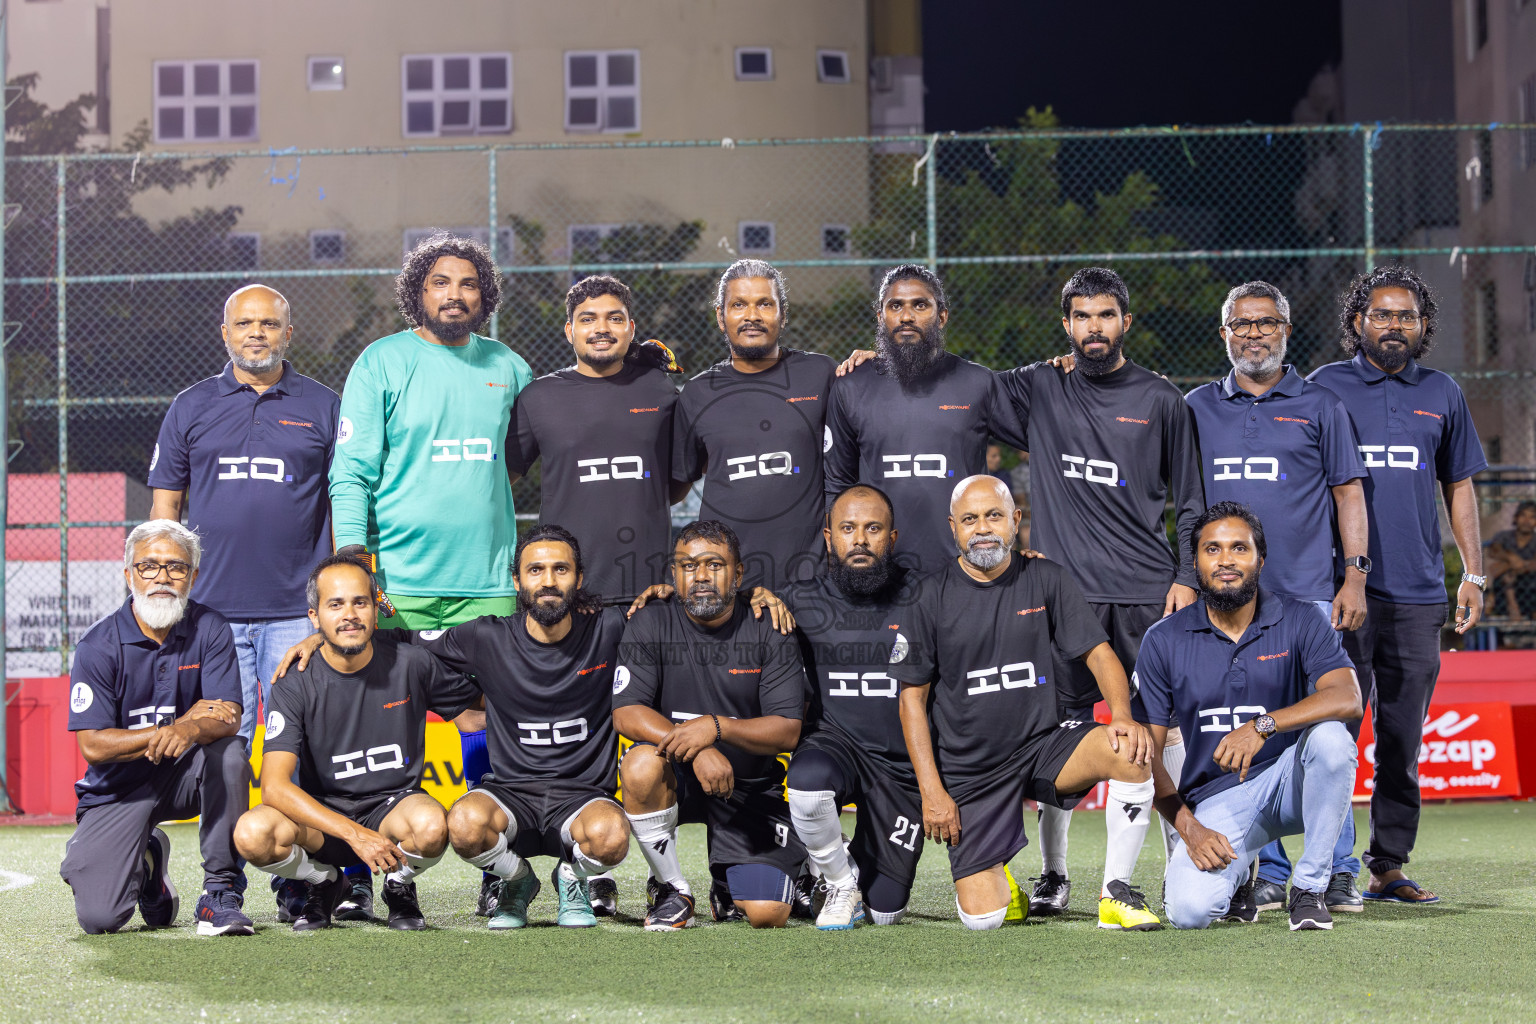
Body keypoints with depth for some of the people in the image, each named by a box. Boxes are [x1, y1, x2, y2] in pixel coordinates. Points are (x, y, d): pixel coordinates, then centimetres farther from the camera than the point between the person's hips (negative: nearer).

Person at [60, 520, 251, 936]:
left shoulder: (210, 629, -6)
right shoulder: (98, 645, -11)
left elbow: (228, 719, -15)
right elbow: (92, 745, -15)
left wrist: (189, 732, -39)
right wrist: (182, 721, -18)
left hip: (186, 775, 1)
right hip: (118, 787, -1)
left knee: (228, 752, -33)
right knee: (99, 917, -18)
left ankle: (221, 893, -21)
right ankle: (146, 865, 20)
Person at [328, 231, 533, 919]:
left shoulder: (507, 369, 14)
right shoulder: (382, 364, 3)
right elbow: (351, 472, -2)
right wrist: (353, 565, -10)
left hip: (488, 581, 3)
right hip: (400, 582, -3)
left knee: (488, 738, 3)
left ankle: (499, 875, 10)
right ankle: (358, 877, 3)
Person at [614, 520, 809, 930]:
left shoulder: (769, 633, -5)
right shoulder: (650, 625, -4)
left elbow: (787, 731, -11)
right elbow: (626, 714, -14)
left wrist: (716, 727, -29)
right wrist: (696, 749, -30)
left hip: (752, 787, 0)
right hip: (676, 778, 0)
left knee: (768, 913, -15)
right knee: (642, 765, -36)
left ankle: (729, 883, 25)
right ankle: (671, 888, -12)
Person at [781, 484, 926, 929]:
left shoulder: (920, 600, -2)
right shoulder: (802, 603, 0)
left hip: (903, 766, 0)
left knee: (885, 912, 3)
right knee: (808, 782, -38)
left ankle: (870, 864, 42)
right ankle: (840, 881, -7)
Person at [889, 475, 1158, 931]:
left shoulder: (1045, 579, 3)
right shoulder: (932, 597, -2)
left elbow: (1098, 653, 2)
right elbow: (912, 698, 0)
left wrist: (1122, 717, -19)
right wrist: (931, 790, -8)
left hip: (1042, 743, 1)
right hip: (969, 769, -1)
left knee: (1130, 751, -30)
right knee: (983, 919, -12)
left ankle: (1117, 893, -15)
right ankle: (996, 881, 27)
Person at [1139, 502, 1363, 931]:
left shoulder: (1298, 621, -3)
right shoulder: (1164, 640, -1)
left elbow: (1347, 699, -21)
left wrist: (1263, 725, -34)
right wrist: (1188, 827, -15)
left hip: (1289, 783, 0)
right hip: (1215, 802, 0)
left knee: (1329, 736, -33)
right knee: (1189, 910, -27)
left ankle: (1310, 888, -16)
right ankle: (1234, 875, 12)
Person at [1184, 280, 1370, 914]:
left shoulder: (1320, 406, 8)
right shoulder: (1197, 409, 13)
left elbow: (1348, 494, 7)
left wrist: (1354, 576, -1)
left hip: (1308, 594, -2)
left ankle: (1339, 872, -1)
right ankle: (1270, 874, 6)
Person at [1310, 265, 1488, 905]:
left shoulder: (1441, 394, 13)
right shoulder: (1324, 389, 5)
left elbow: (1458, 486, 19)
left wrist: (1472, 574, 11)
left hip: (1419, 592, 3)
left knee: (1403, 740, 4)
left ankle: (1389, 866, 10)